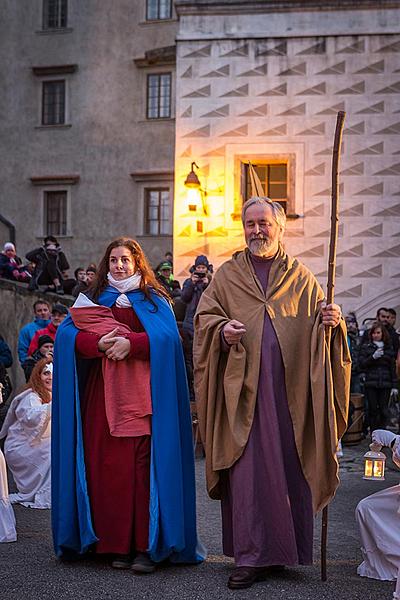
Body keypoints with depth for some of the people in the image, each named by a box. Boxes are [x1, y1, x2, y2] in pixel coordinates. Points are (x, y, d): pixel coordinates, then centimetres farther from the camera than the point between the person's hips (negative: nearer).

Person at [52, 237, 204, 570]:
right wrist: (99, 344, -14)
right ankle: (116, 543, 2)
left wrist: (131, 343, -18)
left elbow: (168, 336, -5)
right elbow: (67, 334, 3)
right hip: (103, 392, 2)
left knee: (143, 463, -11)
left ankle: (146, 545, -9)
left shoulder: (153, 299, 13)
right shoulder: (95, 298, 19)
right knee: (108, 465, -4)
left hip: (142, 393, -2)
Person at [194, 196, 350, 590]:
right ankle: (252, 557, -1)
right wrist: (222, 330, -16)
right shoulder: (228, 276, 12)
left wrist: (332, 320, -12)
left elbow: (319, 325, 11)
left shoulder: (300, 277, 14)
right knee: (248, 467, -5)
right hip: (244, 386, -1)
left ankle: (287, 549, 18)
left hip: (291, 388, 1)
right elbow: (204, 317, 6)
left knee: (289, 465, 3)